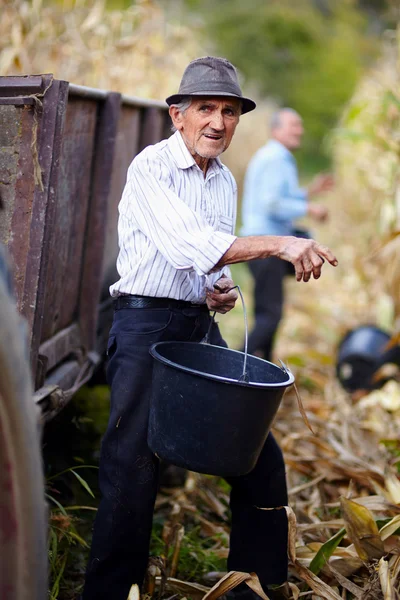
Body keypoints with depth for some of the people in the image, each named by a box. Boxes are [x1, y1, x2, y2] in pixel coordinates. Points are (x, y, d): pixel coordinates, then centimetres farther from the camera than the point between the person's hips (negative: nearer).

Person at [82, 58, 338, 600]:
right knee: (132, 469, -9)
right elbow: (187, 244, -26)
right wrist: (278, 244, -35)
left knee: (261, 458, 4)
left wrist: (220, 290, 0)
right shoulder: (151, 167, -10)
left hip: (200, 326, 7)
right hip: (146, 324, -7)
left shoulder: (225, 181, 13)